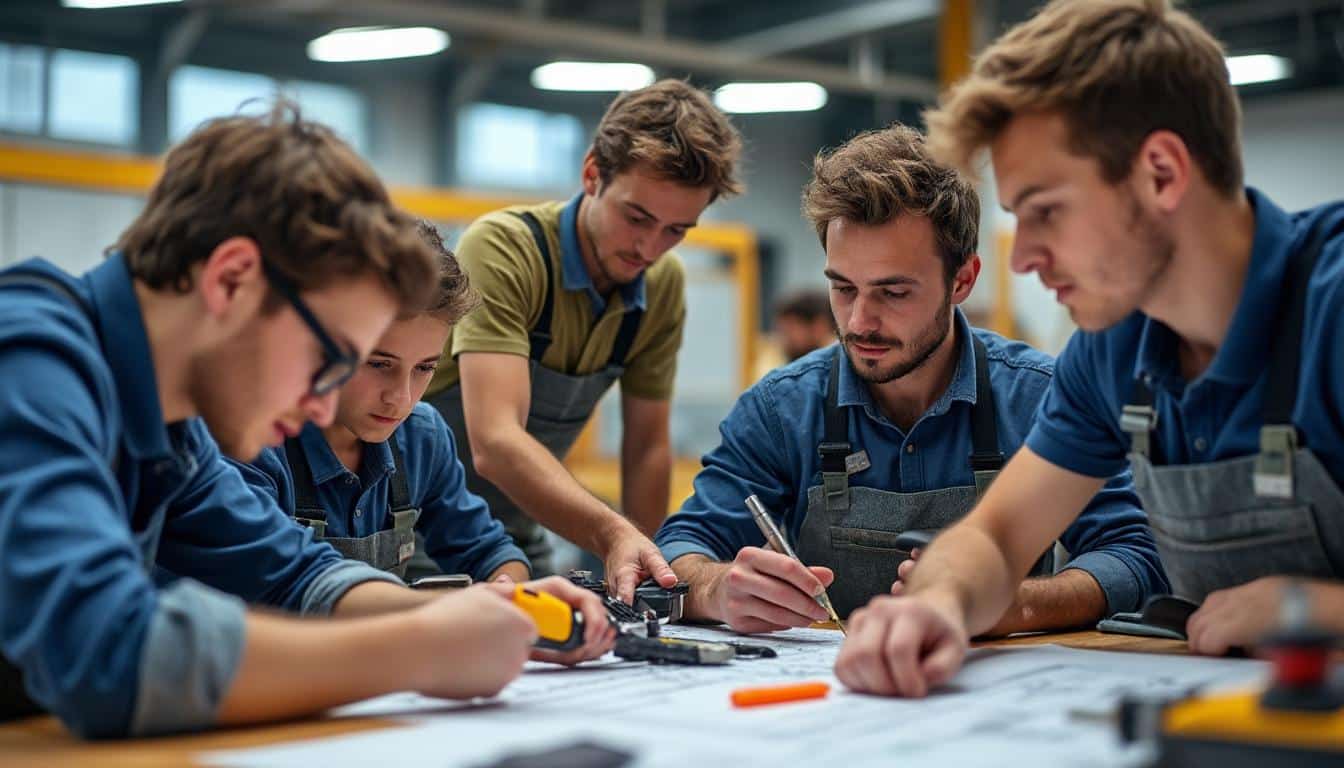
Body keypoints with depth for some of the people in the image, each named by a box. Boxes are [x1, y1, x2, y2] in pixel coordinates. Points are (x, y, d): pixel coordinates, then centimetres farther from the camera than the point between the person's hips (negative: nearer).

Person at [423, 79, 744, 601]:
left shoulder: (664, 284, -3)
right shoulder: (503, 248, -23)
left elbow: (647, 447, 5)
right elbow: (494, 442, -34)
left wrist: (639, 569, -1)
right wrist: (612, 535, -46)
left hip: (518, 534, 5)